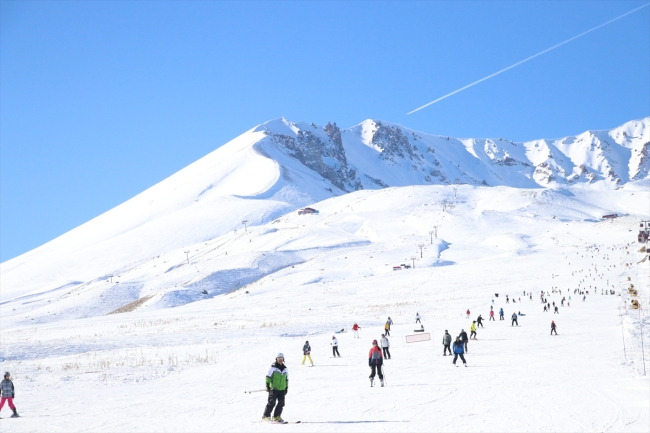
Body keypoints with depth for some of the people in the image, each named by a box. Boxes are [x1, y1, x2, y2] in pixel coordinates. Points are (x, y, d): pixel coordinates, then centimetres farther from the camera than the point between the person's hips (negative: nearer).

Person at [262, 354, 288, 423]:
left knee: (281, 403, -1)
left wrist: (286, 387, 20)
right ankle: (266, 416, -6)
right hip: (273, 389, -5)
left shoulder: (285, 369, 13)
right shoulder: (273, 367, -4)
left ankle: (277, 416, 8)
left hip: (282, 389, 5)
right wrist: (267, 385, -9)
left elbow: (286, 379, 22)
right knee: (272, 402, -11)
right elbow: (268, 376, -2)